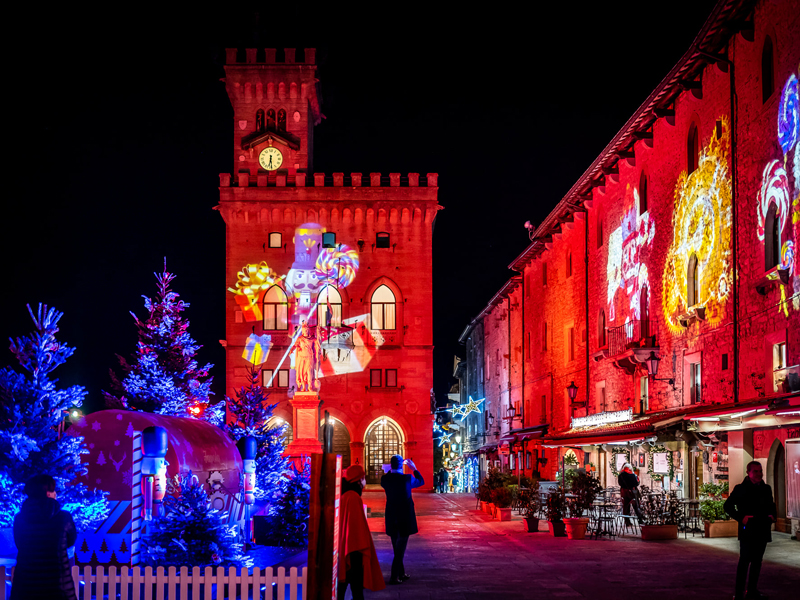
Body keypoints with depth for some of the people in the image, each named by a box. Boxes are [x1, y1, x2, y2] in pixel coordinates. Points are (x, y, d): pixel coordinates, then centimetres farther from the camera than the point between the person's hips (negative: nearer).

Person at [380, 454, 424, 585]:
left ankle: (401, 574, 28)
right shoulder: (407, 479, -16)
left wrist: (393, 469, 15)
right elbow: (421, 481, 3)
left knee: (397, 548, 18)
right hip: (405, 518, -5)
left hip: (391, 519, 5)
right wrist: (414, 469, 14)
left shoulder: (385, 479, -7)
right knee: (400, 548, 1)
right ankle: (394, 577, -2)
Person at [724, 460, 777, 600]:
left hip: (763, 531, 6)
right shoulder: (741, 489, -6)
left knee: (757, 561, 13)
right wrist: (741, 518, -16)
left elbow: (771, 505, 23)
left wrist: (772, 515, 3)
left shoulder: (766, 489, 12)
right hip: (748, 531, -6)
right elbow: (728, 506, -7)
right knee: (744, 561, -6)